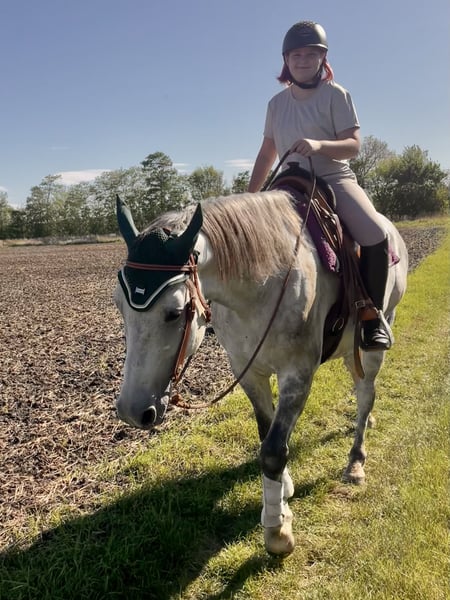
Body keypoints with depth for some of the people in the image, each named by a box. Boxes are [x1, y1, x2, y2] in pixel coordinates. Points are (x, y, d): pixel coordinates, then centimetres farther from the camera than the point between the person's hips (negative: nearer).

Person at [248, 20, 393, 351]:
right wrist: (250, 197, 9)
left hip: (334, 179, -4)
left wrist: (319, 145, -30)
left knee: (376, 234, -29)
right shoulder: (277, 103, 11)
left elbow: (353, 145, -10)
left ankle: (374, 313, -8)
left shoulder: (336, 94, -1)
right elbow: (267, 153, 15)